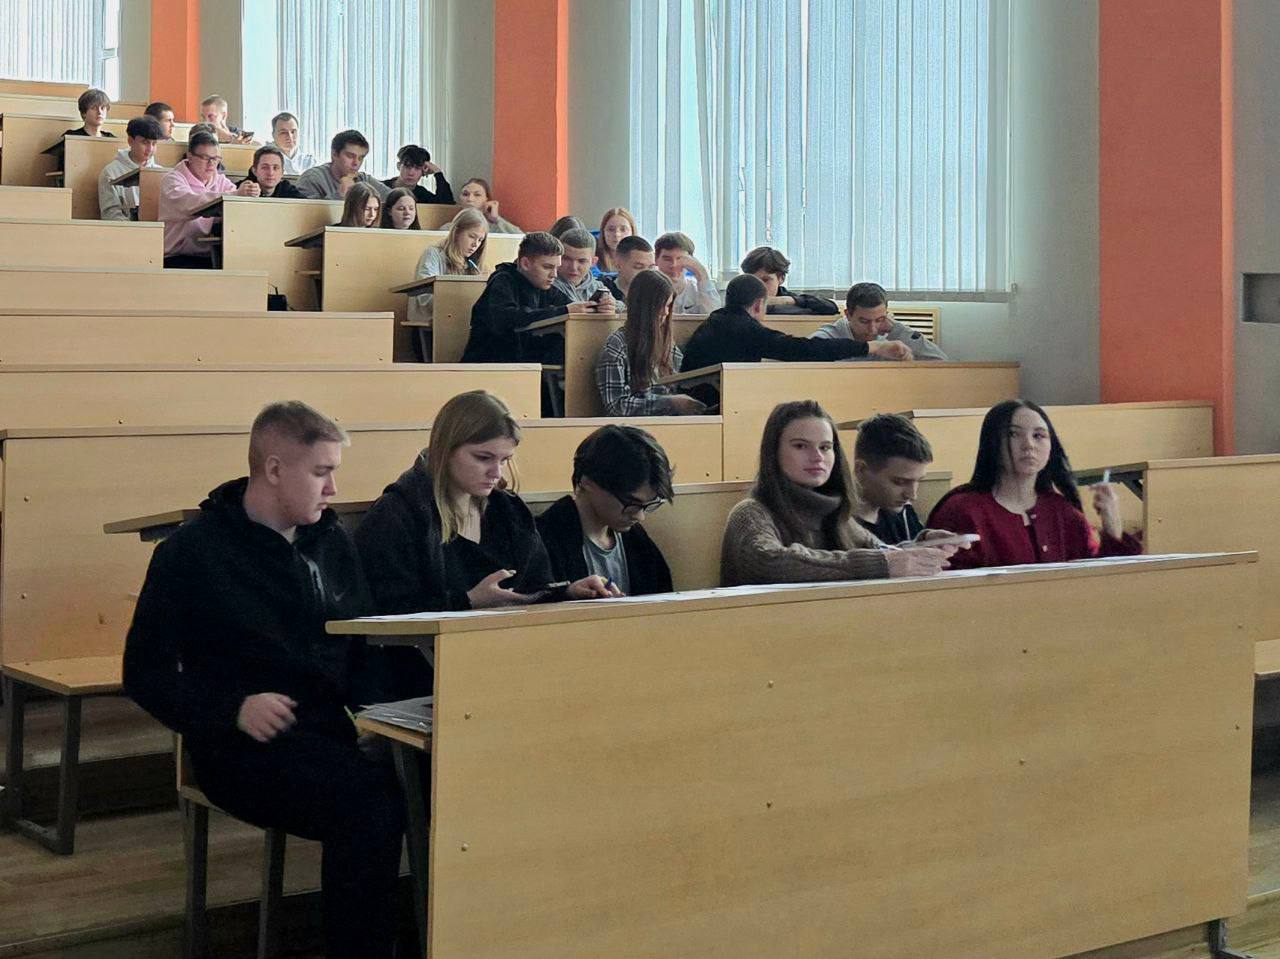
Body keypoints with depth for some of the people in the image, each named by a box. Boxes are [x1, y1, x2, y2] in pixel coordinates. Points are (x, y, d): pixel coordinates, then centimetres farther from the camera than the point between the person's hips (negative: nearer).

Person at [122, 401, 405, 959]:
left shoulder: (333, 543, 15)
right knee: (370, 799, -33)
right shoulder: (193, 551, 0)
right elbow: (145, 672, -1)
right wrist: (234, 709, -16)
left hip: (328, 731, 5)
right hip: (243, 746, -5)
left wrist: (379, 709, 0)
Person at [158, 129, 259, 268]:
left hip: (210, 256, 5)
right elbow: (191, 205, -25)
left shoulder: (220, 180, 15)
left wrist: (251, 195, -26)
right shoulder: (173, 179, -4)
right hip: (177, 257, -5)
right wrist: (235, 195, -36)